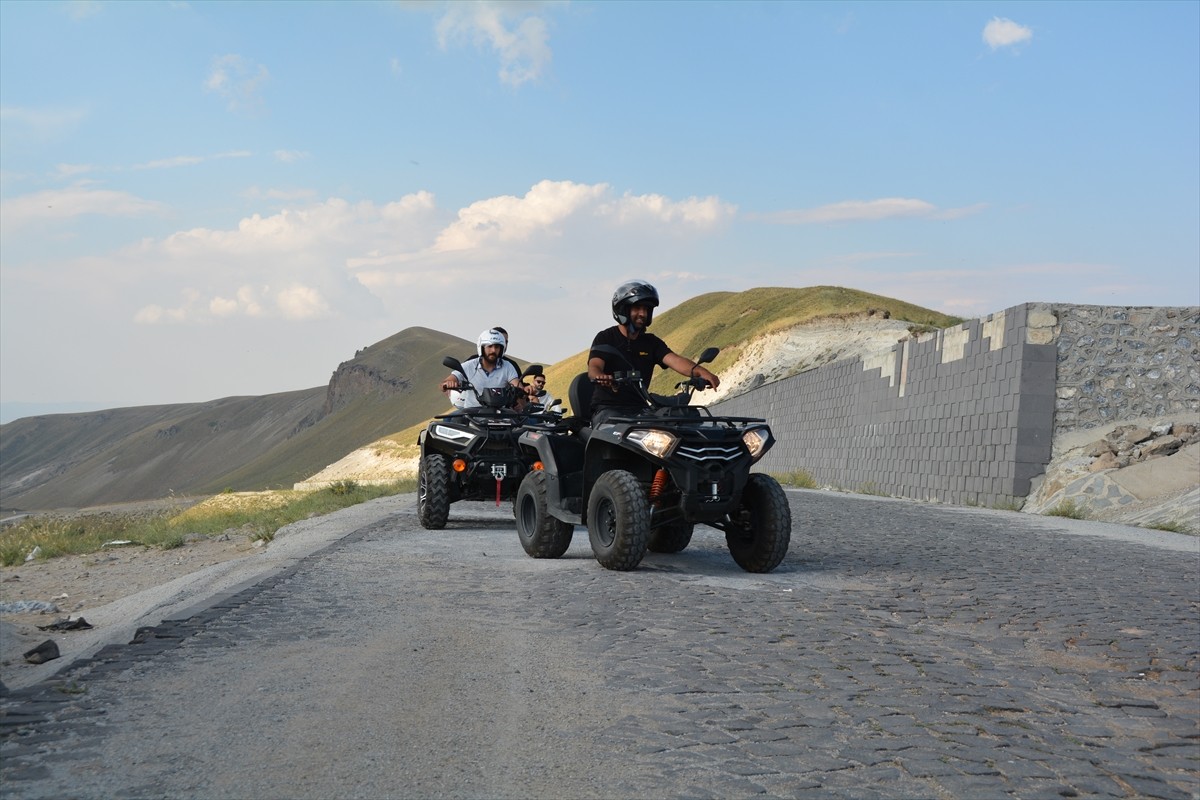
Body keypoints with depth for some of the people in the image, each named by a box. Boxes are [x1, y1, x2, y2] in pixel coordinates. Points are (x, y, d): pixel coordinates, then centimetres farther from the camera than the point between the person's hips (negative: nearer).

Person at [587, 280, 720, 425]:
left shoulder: (651, 342, 13)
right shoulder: (605, 338, 2)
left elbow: (674, 360, -5)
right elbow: (594, 367, -14)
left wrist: (700, 371, -27)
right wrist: (600, 377, -42)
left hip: (639, 409, 4)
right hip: (607, 409, -4)